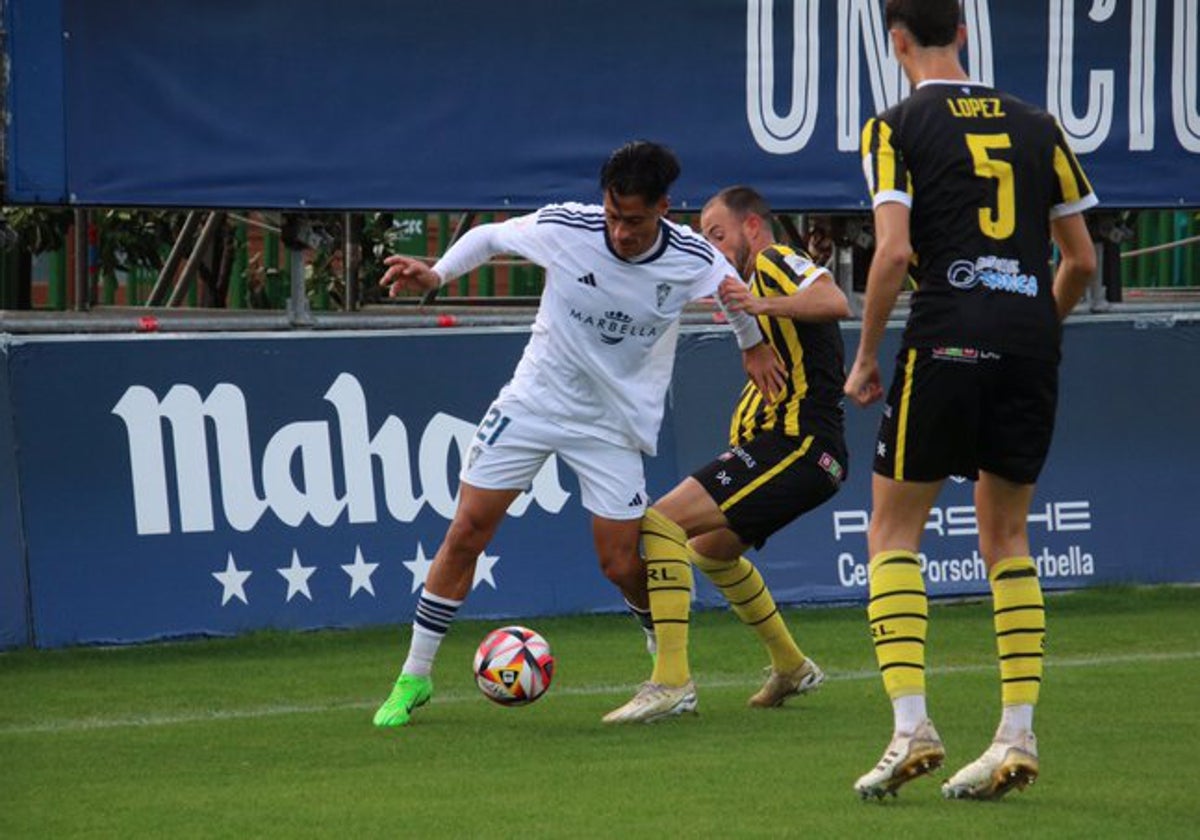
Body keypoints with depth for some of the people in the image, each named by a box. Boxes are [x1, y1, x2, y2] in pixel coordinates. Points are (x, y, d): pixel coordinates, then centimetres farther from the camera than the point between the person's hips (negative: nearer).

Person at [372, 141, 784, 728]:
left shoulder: (693, 260, -15)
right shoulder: (565, 226, -18)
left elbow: (735, 292, 9)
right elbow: (489, 237, 0)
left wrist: (753, 346, 24)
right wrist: (435, 274, -15)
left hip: (613, 423, 0)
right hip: (534, 401, 0)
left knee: (623, 566, -4)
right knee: (466, 534, -5)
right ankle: (414, 677, 7)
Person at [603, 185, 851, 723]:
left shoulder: (775, 262, -5)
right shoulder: (762, 276, 26)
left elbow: (834, 302, -26)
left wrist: (764, 304, -35)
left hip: (795, 445, -11)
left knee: (663, 521, -20)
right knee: (710, 548, 32)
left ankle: (671, 681, -28)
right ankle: (791, 668, 39)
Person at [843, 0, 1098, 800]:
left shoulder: (898, 128, 0)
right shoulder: (1034, 125, 13)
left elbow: (893, 252, -11)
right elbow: (1081, 260, 13)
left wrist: (866, 357, -1)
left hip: (947, 342, -4)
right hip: (1031, 341, 4)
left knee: (894, 531, 6)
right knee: (1006, 535, 14)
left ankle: (911, 726, -8)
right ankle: (1018, 735, 6)